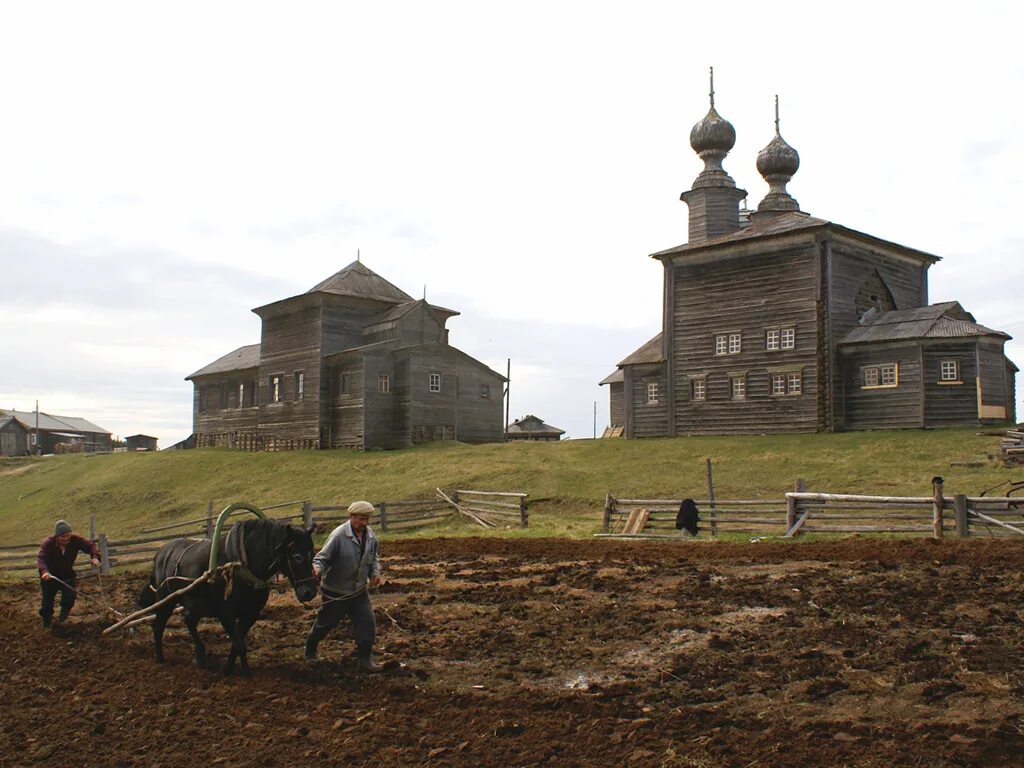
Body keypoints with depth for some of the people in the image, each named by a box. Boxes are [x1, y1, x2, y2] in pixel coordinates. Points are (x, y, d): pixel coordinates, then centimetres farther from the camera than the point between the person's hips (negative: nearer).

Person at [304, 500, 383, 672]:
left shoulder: (370, 536, -4)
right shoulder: (338, 535, -24)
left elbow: (373, 559, 12)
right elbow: (323, 557, -22)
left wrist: (375, 572, -5)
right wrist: (317, 568, -42)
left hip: (359, 591, 5)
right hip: (335, 592, -4)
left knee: (367, 624, -2)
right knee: (326, 622, 14)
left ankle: (365, 660, 10)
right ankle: (310, 648, 42)